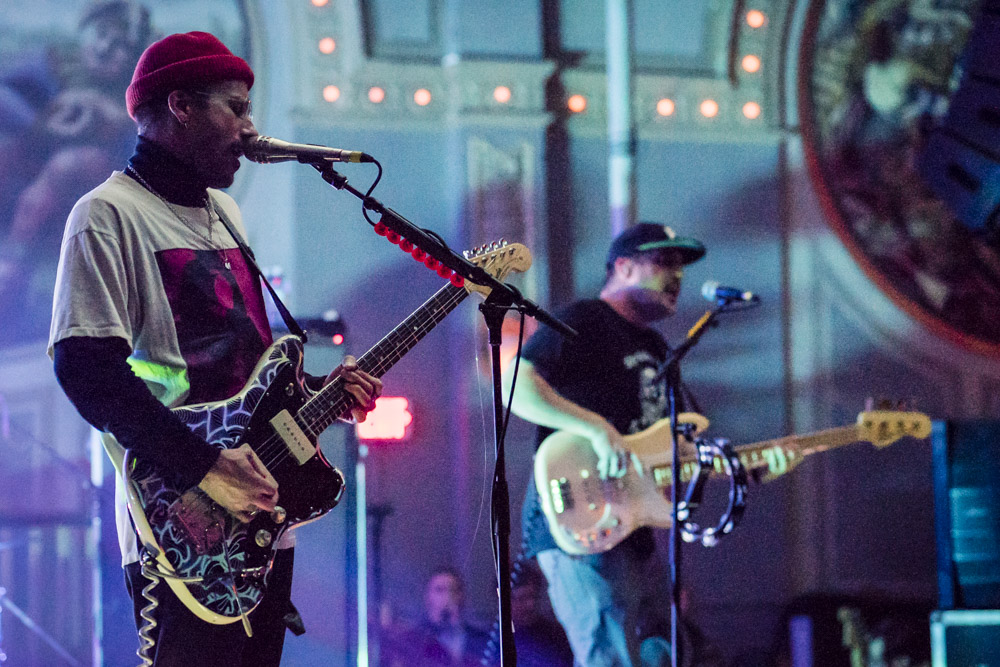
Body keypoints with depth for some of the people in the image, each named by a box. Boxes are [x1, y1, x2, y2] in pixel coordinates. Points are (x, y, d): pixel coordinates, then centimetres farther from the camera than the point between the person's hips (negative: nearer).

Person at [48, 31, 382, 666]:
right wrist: (205, 465, -23)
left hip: (261, 525, 9)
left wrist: (322, 393, 10)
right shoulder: (110, 215, -8)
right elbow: (85, 370, -19)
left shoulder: (223, 210, 20)